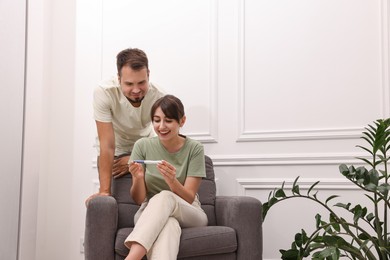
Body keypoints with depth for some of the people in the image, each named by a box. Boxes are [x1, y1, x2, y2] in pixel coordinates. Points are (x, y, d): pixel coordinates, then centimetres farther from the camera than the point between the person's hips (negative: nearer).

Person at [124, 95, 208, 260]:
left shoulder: (194, 149, -6)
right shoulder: (142, 146, -2)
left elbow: (189, 198, -9)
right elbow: (138, 199, -1)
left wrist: (172, 180, -31)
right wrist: (138, 178, -24)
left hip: (188, 215, 0)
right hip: (150, 214, 1)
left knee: (164, 197, -37)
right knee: (168, 224, -39)